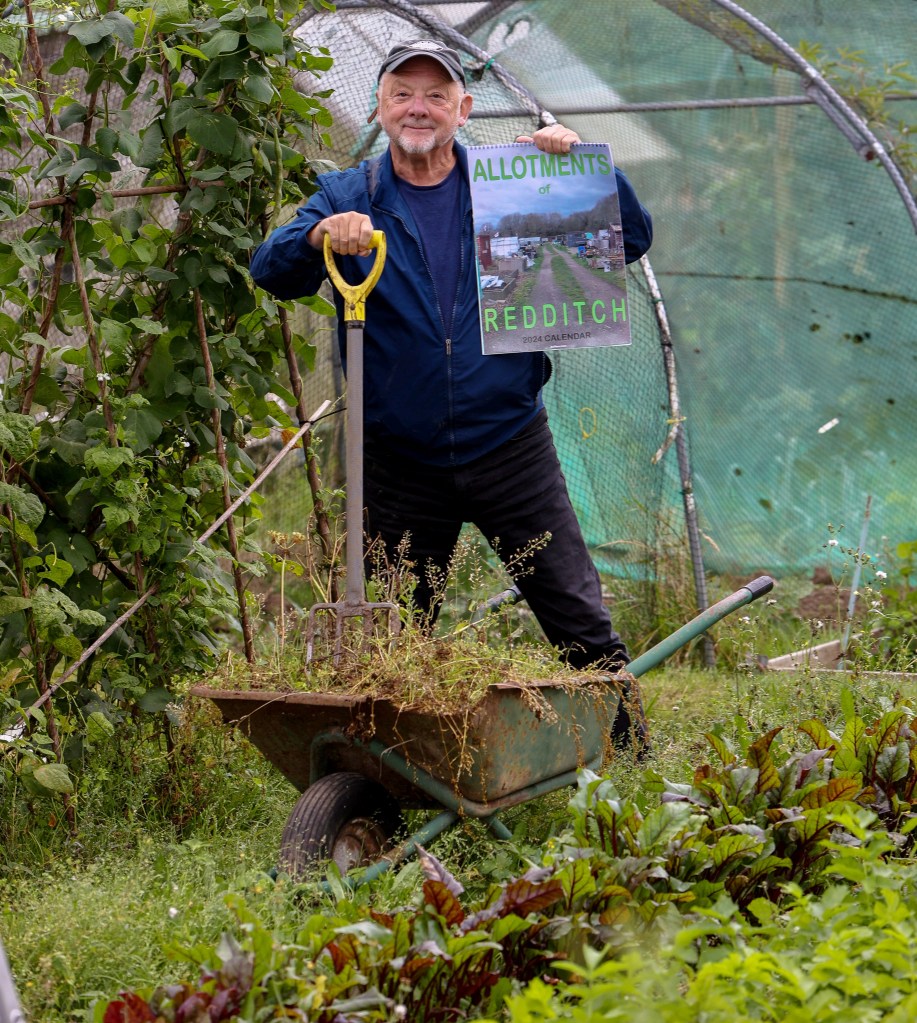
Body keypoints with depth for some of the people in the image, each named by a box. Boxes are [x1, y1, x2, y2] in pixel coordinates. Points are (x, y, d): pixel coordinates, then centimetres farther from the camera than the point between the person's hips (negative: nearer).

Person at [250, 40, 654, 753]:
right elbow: (270, 273, -11)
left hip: (510, 448, -1)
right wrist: (318, 237, -33)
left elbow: (632, 239, 4)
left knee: (583, 625, 0)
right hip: (401, 468, 1)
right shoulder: (347, 199, 4)